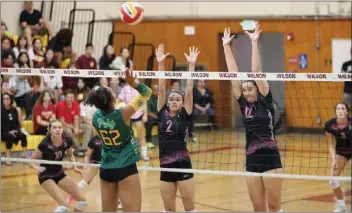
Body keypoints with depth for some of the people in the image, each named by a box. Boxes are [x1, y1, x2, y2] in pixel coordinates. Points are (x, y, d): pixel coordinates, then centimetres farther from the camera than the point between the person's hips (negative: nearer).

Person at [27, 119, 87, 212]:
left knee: (82, 200, 1)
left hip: (60, 174, 6)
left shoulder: (67, 141, -12)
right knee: (64, 205, -22)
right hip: (46, 176, -6)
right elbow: (30, 161, -17)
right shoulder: (45, 144, -26)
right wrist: (37, 168, -37)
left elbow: (70, 155, 11)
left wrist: (75, 167, -6)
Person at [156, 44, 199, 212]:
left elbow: (189, 91, -7)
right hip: (165, 166, 3)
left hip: (183, 164, -3)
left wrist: (191, 65, -14)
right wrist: (161, 63, -4)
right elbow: (161, 89, 2)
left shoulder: (185, 115, 0)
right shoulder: (162, 113, 7)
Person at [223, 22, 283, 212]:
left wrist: (254, 42, -12)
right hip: (251, 159, 5)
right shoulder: (244, 104, 10)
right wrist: (226, 46, 5)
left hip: (270, 157, -5)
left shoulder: (266, 101, -1)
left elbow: (256, 72, -9)